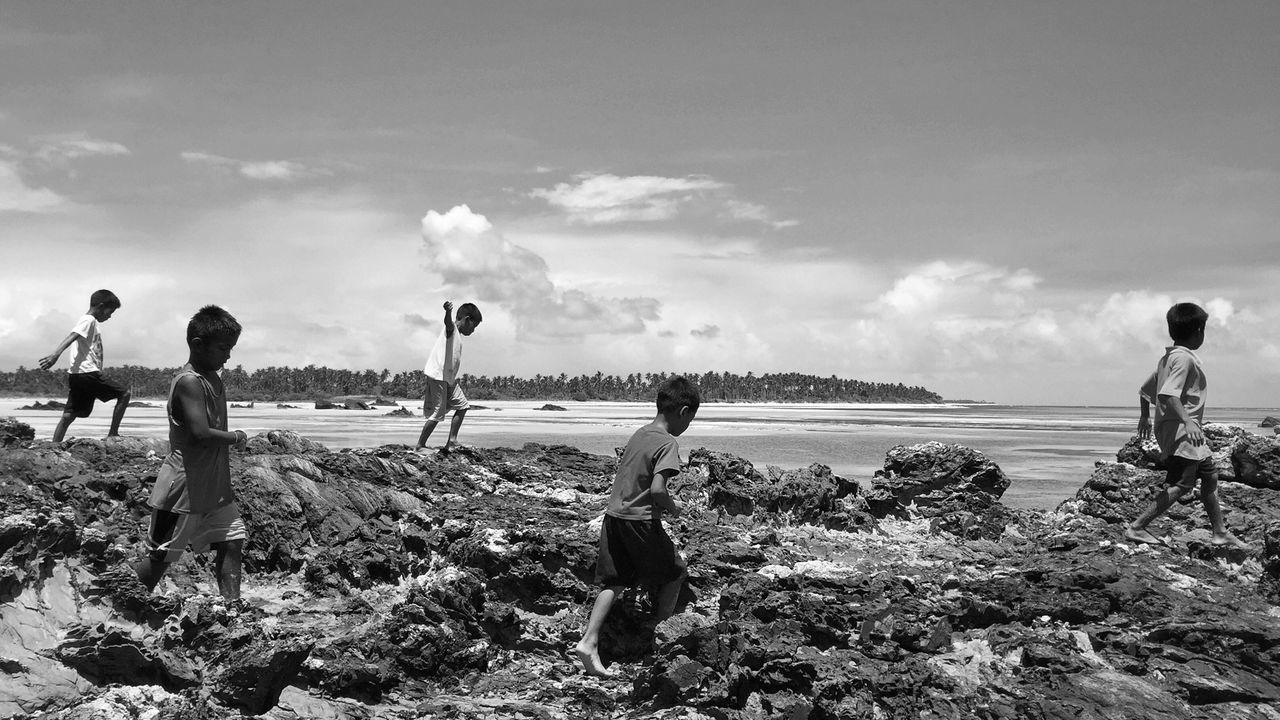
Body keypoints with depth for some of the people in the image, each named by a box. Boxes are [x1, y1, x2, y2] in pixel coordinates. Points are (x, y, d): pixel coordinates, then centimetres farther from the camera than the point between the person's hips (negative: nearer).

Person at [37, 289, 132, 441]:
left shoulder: (89, 321, 24)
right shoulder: (89, 320, -5)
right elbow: (72, 336, -22)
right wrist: (56, 354, -38)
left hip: (76, 376, 10)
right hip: (88, 373, -10)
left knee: (68, 416, 4)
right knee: (125, 394, -1)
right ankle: (113, 434, 0)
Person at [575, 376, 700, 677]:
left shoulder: (639, 434, 11)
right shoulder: (667, 443, -14)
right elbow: (657, 489, -24)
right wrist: (672, 507, -5)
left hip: (614, 514, 8)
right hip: (641, 521, -7)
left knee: (614, 582, 10)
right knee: (675, 573, 12)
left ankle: (589, 641, -2)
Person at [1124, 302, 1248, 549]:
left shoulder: (1167, 358, 16)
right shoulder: (1184, 358, -14)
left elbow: (1146, 389, 23)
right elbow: (1168, 394, -27)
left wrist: (1145, 416, 37)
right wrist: (1187, 421, -36)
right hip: (1178, 427, -11)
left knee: (1210, 475, 16)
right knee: (1182, 483, -15)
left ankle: (1220, 533, 23)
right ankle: (1137, 528, -16)